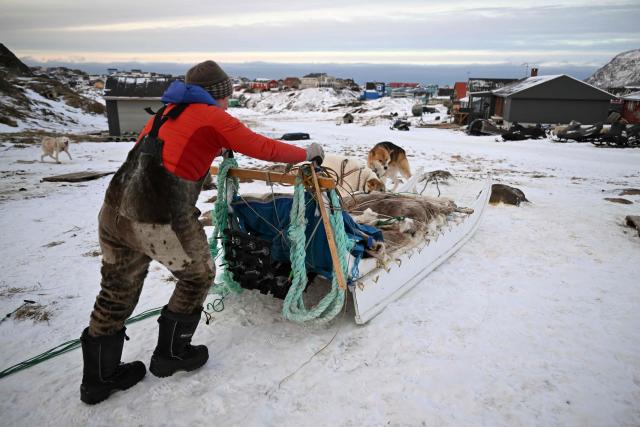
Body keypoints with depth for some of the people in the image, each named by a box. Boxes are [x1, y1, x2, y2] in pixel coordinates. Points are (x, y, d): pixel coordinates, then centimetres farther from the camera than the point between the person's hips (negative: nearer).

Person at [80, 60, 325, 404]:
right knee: (198, 276, 18)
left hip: (113, 210, 8)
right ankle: (170, 354, 32)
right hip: (161, 220, -7)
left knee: (117, 292, 21)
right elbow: (265, 149, 0)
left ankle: (98, 378, 36)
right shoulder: (213, 118, 1)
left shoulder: (167, 112, 21)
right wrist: (307, 153, 15)